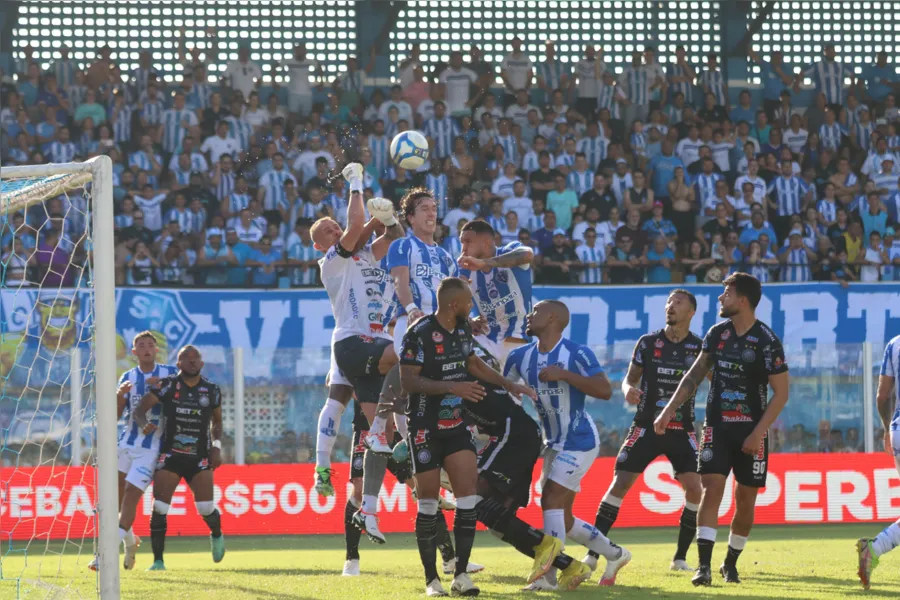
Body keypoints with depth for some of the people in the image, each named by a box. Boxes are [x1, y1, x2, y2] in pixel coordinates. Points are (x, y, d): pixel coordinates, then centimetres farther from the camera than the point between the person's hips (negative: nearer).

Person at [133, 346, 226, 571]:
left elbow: (217, 421, 19)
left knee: (206, 508, -10)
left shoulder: (212, 391, 4)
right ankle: (158, 559, 0)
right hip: (170, 456, -1)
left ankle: (217, 535, 25)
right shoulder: (167, 385, -3)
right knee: (159, 508, -10)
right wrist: (145, 425, -29)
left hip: (200, 459, 1)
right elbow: (140, 410, -7)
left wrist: (216, 447, 5)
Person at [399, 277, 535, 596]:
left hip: (456, 426, 6)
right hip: (425, 429, -6)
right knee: (428, 501, 1)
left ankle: (460, 574, -1)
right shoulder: (420, 334, -17)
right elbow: (408, 381, -21)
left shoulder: (463, 329, 6)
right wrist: (453, 387, -27)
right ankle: (431, 579, 10)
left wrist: (509, 385, 20)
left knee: (467, 495, -6)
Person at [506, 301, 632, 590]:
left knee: (551, 500, -18)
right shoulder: (521, 357, 4)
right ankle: (615, 555, 27)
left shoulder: (577, 354, -16)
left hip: (579, 441, -8)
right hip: (554, 443, 8)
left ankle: (548, 574, -18)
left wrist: (564, 374, -29)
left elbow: (605, 391, -24)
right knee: (562, 517, 10)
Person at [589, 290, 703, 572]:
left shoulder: (698, 348, 0)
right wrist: (628, 390, -16)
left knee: (694, 489, -11)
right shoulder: (648, 343, 1)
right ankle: (593, 554, -5)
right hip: (647, 427, -1)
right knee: (620, 484, -9)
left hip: (681, 430, 1)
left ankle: (680, 558, 4)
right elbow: (630, 378, 8)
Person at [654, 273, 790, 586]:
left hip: (751, 431, -3)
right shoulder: (717, 334, 5)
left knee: (745, 501, 4)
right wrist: (670, 409, 8)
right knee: (711, 488, -11)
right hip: (717, 427, 3)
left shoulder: (767, 341, -11)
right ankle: (704, 565, -16)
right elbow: (695, 374, 16)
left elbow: (781, 393, -9)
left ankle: (731, 563, 22)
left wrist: (758, 432, -15)